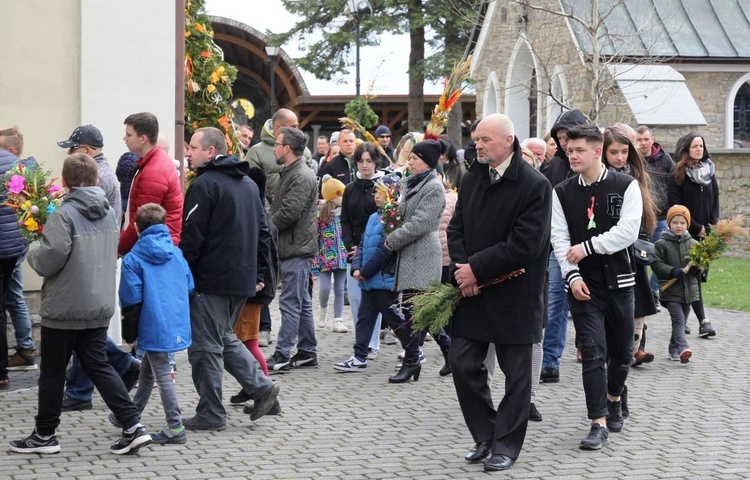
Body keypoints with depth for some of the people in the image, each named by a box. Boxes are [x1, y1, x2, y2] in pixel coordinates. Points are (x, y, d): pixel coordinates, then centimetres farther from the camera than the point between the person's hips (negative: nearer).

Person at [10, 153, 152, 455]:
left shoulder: (64, 215, -17)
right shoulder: (109, 213, 6)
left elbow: (49, 259, -23)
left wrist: (33, 253, -2)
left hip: (64, 308, -6)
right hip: (100, 306, 6)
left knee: (52, 372, 8)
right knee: (98, 365, 12)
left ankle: (45, 435, 19)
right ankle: (133, 427, 2)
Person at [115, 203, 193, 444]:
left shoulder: (133, 259, -11)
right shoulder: (176, 253, 6)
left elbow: (131, 299, -12)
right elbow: (190, 286, 11)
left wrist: (129, 332, -3)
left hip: (154, 327, -7)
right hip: (177, 323, 7)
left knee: (162, 375, -2)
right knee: (147, 370, 21)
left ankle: (175, 428, -2)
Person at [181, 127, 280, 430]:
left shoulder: (205, 184, -12)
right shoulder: (248, 184, 16)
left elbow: (191, 237, -16)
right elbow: (263, 232, 19)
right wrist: (257, 274, 21)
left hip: (210, 280, -9)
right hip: (242, 280, 9)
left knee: (206, 346, 0)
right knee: (225, 338, 22)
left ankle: (210, 414, 5)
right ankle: (261, 387, 11)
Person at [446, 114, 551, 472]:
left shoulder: (535, 186, -14)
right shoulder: (472, 178, 7)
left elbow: (524, 245, -20)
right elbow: (456, 228, 9)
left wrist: (477, 268, -16)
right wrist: (463, 269, -8)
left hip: (514, 296, -6)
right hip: (472, 292, 6)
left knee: (515, 374, 6)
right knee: (463, 364, 5)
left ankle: (505, 447, 17)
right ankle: (485, 436, 21)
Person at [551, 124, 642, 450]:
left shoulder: (626, 186, -3)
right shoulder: (562, 193, 3)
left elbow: (628, 231, -14)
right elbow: (559, 238, -3)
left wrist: (587, 247, -16)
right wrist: (572, 276, -15)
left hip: (619, 281, 0)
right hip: (583, 285, 0)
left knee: (622, 351, 12)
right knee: (593, 353, -9)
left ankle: (614, 400, 41)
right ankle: (599, 424, -8)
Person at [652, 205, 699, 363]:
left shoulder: (693, 244, 7)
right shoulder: (661, 244, -4)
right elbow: (656, 264, -9)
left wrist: (696, 268, -10)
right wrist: (672, 272, -21)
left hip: (689, 289, 5)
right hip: (671, 290, -5)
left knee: (681, 320, 14)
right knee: (678, 320, -15)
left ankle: (673, 349, 27)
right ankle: (683, 348, -26)